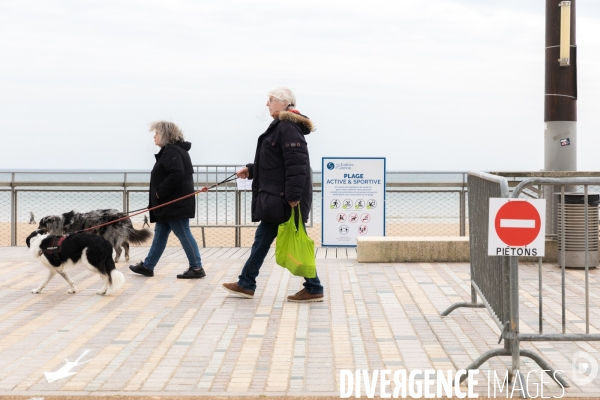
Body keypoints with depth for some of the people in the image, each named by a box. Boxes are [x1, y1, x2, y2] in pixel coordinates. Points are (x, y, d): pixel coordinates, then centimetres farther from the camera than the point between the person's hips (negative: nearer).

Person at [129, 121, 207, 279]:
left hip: (175, 204, -11)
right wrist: (160, 194, 11)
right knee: (160, 234, 14)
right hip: (169, 204, 11)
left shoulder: (172, 151, -16)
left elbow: (176, 176, -28)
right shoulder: (170, 151, 16)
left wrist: (160, 192, -19)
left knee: (183, 234, -5)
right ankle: (147, 266, 20)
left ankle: (197, 268, 1)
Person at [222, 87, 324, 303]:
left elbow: (296, 164, -24)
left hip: (286, 198, -11)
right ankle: (246, 284, 20)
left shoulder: (288, 128, -17)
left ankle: (314, 289, 5)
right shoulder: (280, 127, 16)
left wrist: (294, 196, -26)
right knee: (262, 237, 13)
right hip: (276, 196, 11)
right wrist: (250, 170, 23)